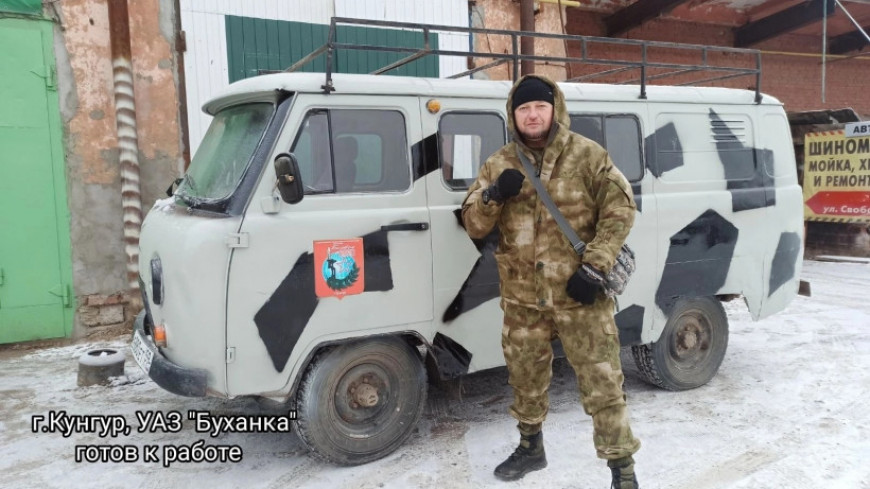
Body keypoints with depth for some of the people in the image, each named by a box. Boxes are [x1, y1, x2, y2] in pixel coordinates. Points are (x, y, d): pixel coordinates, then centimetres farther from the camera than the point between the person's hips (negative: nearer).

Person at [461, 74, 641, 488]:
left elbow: (620, 210, -7)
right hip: (522, 296, 4)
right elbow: (473, 225, 4)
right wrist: (494, 195, -17)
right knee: (525, 376, 19)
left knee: (601, 382, 0)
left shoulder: (587, 156, -5)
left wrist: (595, 267, -15)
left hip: (579, 293, -4)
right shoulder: (499, 165, 4)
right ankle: (530, 447, 42)